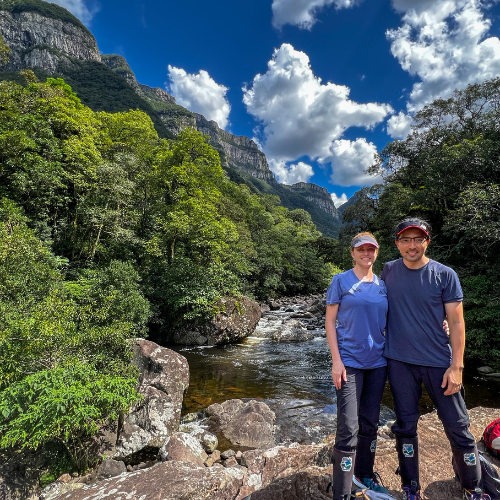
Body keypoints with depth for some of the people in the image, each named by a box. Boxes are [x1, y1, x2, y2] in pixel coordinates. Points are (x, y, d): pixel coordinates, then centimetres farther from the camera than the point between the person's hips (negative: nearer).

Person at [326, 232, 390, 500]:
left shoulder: (382, 285, 8)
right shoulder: (341, 281, -5)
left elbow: (386, 323, 14)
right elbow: (330, 321, -6)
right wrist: (336, 360, -12)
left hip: (377, 362, 5)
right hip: (349, 362, -5)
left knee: (370, 423, 17)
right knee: (348, 428, -5)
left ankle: (365, 474, 38)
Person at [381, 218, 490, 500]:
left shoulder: (445, 275, -5)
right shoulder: (388, 272, 1)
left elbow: (456, 322, -5)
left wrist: (457, 366, -9)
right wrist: (382, 348, 6)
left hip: (439, 362, -1)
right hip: (400, 362, 2)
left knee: (458, 428, 9)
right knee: (406, 427, 12)